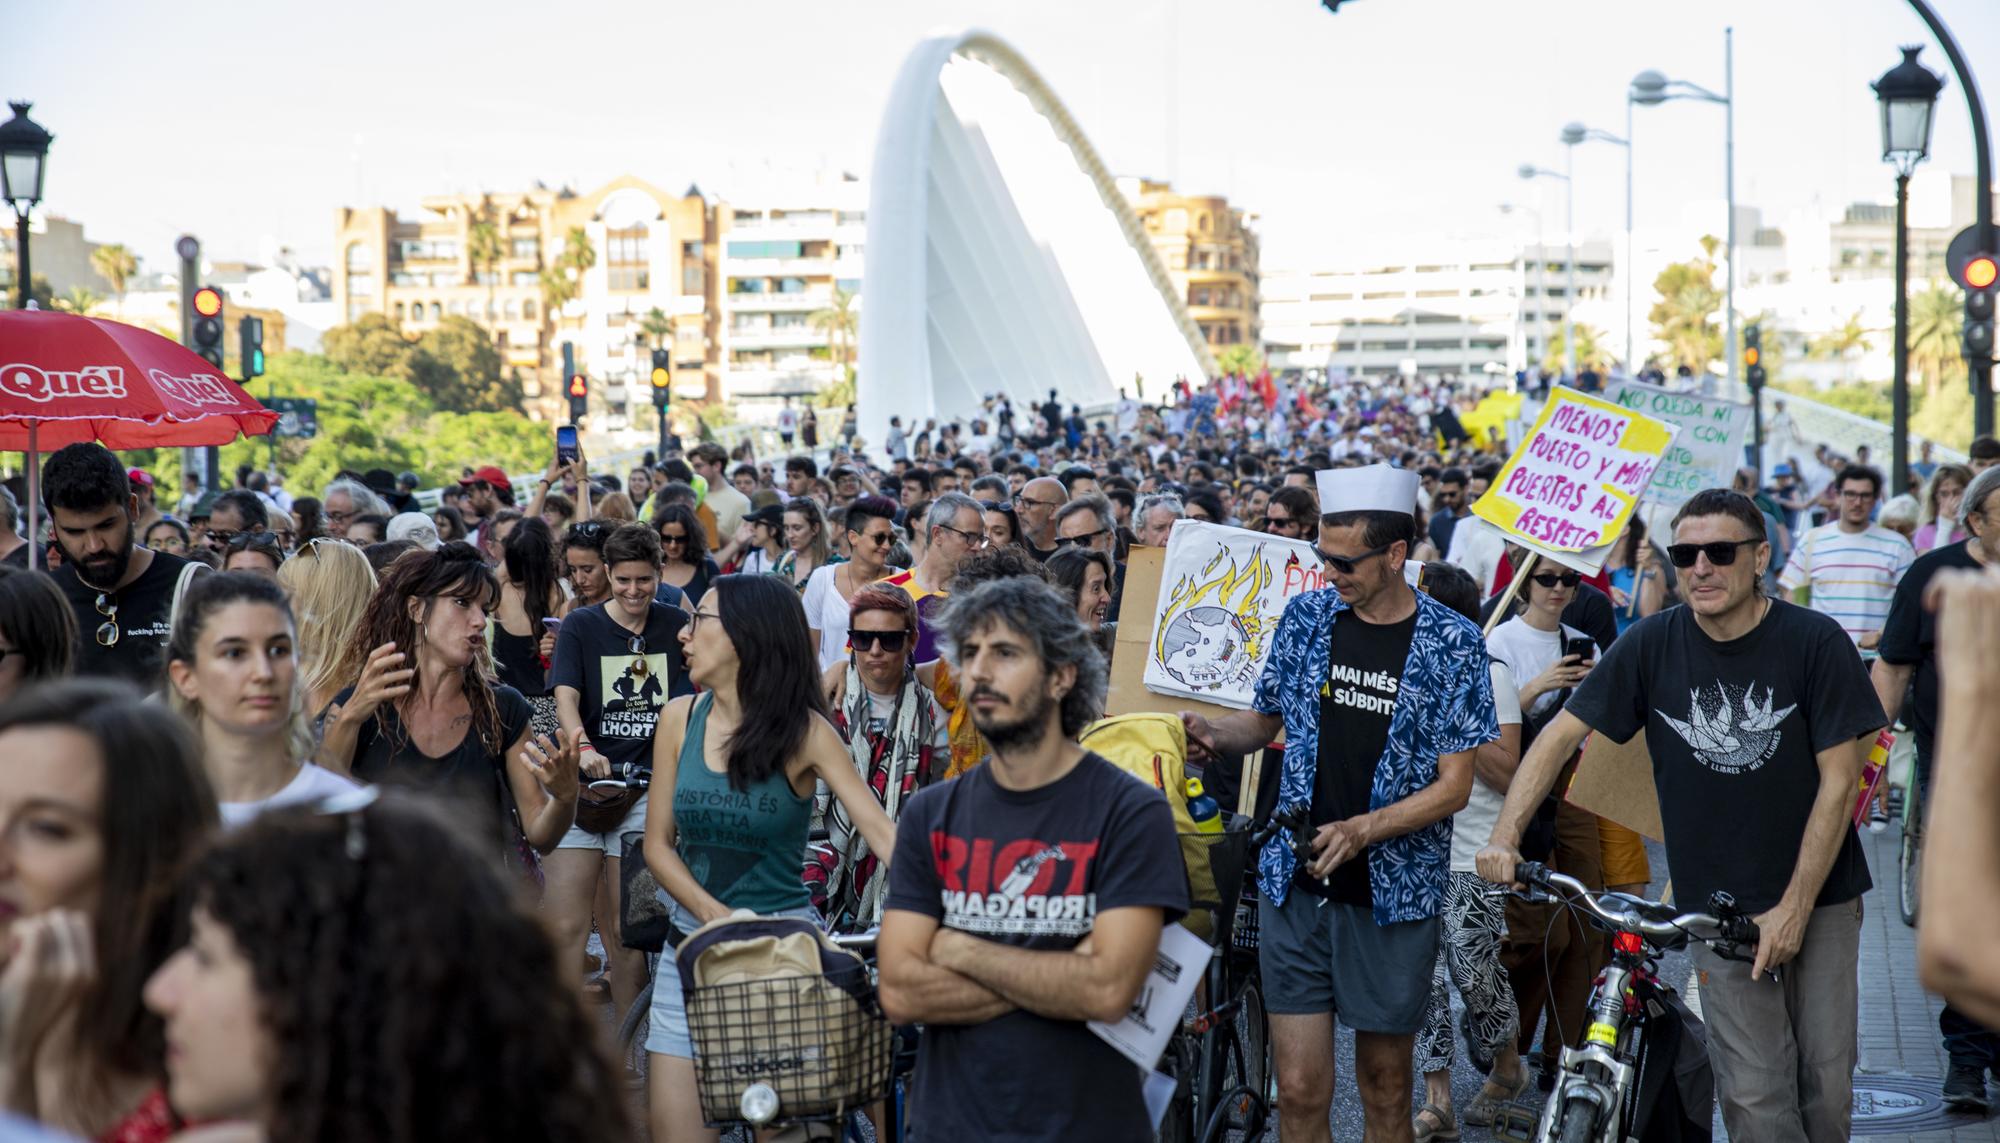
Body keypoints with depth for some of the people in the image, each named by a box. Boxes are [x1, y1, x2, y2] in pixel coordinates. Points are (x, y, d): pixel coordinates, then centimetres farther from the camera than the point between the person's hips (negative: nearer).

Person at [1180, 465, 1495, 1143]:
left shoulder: (1451, 643, -6)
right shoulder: (1307, 617, 3)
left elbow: (1454, 784, -7)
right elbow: (1268, 716, 16)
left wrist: (1361, 830, -21)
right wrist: (1215, 735, -6)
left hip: (1392, 895, -2)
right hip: (1295, 886, 2)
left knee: (1385, 1086, 10)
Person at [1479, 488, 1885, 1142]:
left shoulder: (1815, 641, -9)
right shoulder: (1653, 644, -5)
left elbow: (1838, 782, -8)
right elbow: (1562, 734, -2)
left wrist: (1795, 906, -12)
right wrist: (1505, 836, -16)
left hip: (1821, 898, 0)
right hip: (1718, 904, 0)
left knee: (1826, 1082, 4)